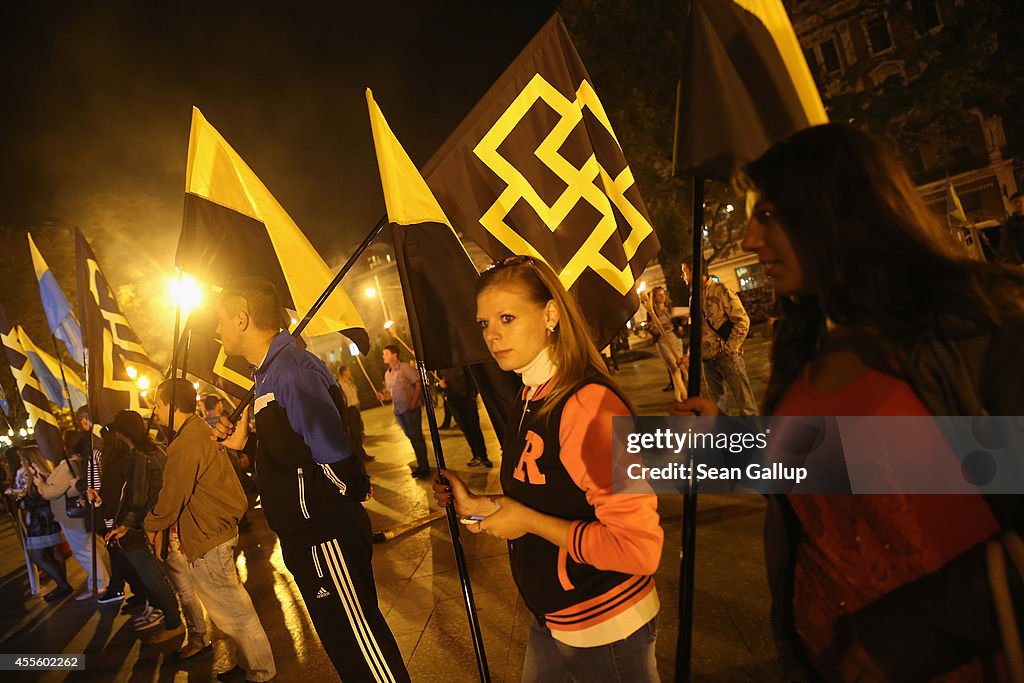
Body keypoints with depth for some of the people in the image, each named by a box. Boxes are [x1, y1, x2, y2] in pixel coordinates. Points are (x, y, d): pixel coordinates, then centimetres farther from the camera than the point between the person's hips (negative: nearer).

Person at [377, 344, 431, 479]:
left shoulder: (405, 368, -8)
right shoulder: (387, 374, 13)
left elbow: (418, 384, -12)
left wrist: (413, 402, -18)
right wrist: (384, 397, -2)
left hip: (410, 409, -6)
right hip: (398, 411, 7)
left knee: (417, 437, -3)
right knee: (412, 438, 13)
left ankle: (424, 468, 5)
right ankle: (421, 465, 22)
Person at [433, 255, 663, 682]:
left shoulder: (589, 404, -26)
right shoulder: (528, 399, 1)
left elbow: (640, 547, -29)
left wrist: (529, 521, -22)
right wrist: (475, 505, -3)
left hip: (607, 628, -8)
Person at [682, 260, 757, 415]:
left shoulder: (720, 290, -7)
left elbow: (742, 321, -10)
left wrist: (728, 349, -13)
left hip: (727, 356, -6)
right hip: (707, 360, 6)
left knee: (745, 405, -2)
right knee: (717, 405, 13)